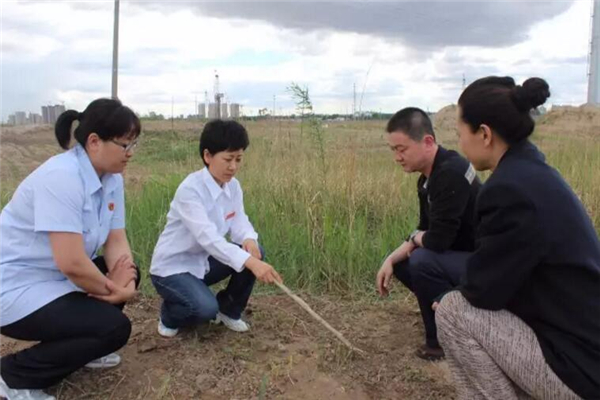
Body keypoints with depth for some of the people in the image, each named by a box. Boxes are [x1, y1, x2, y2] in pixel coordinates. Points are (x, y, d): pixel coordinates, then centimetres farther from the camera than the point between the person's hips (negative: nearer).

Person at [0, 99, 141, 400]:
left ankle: (79, 347, 22)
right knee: (114, 327, -16)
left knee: (127, 273, 9)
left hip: (55, 276, 9)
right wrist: (113, 290, -15)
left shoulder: (112, 178, 0)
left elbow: (116, 241, -1)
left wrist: (123, 282, -20)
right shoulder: (61, 177, -27)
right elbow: (71, 263, -31)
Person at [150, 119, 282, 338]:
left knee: (254, 252, -12)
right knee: (206, 309, -30)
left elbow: (239, 222, -7)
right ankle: (169, 315, 6)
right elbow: (208, 238, -39)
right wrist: (250, 263, -50)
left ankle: (229, 309, 11)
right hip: (172, 267, -7)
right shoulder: (190, 189, -27)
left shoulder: (233, 186, -3)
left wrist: (249, 239, -32)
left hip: (203, 261, 7)